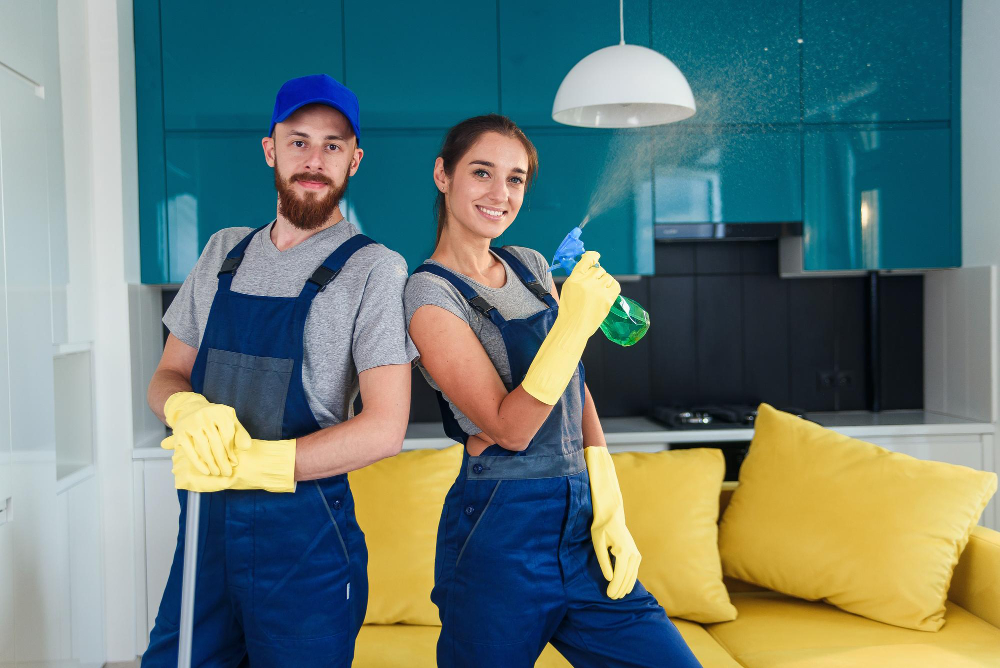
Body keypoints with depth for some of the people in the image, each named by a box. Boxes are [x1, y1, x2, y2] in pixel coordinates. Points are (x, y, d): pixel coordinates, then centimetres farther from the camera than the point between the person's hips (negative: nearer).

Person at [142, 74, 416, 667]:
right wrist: (187, 410, -11)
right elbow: (168, 377, 14)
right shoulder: (225, 252, 10)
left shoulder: (373, 269, -8)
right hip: (205, 525, 5)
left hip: (305, 534, -4)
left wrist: (243, 462, -19)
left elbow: (384, 429, -15)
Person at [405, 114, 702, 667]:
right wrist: (576, 321, -25)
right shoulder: (429, 294, -10)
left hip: (581, 525, 6)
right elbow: (509, 429, -17)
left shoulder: (532, 267, 10)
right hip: (500, 536, -6)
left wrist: (608, 508, 4)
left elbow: (577, 392, 13)